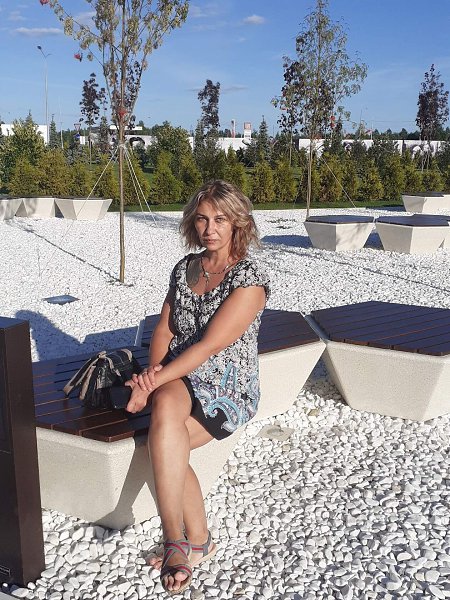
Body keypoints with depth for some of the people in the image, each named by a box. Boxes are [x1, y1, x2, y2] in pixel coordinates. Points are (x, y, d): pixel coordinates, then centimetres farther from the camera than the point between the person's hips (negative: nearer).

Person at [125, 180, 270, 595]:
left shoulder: (249, 279, -11)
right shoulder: (184, 268, 10)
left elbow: (209, 346, -19)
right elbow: (164, 329, 9)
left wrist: (155, 381, -23)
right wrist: (154, 372, -11)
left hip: (228, 390, -5)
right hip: (180, 380, 5)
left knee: (163, 443, -29)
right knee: (166, 407, -28)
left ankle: (179, 542, -12)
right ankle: (195, 541, -14)